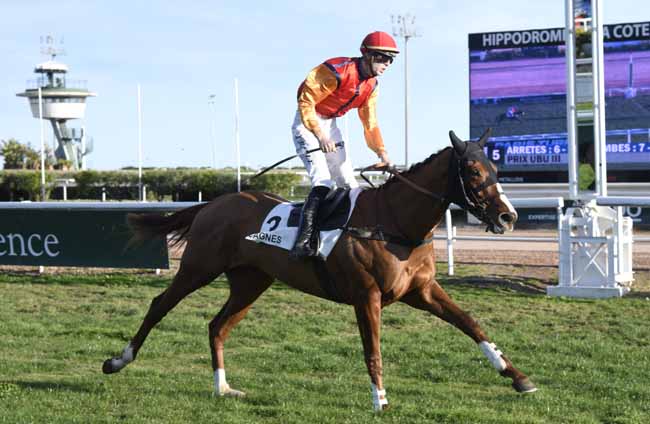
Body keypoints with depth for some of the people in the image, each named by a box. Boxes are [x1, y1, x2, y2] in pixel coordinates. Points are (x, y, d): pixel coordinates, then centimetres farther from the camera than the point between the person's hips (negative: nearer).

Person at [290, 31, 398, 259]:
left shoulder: (371, 86, 2)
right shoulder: (338, 72, -25)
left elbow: (370, 123, 8)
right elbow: (306, 101, -22)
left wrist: (382, 152, -5)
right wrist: (320, 135, -23)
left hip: (329, 125, 9)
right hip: (307, 121, -8)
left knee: (348, 182, 9)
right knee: (322, 181, -23)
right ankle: (304, 238, -30)